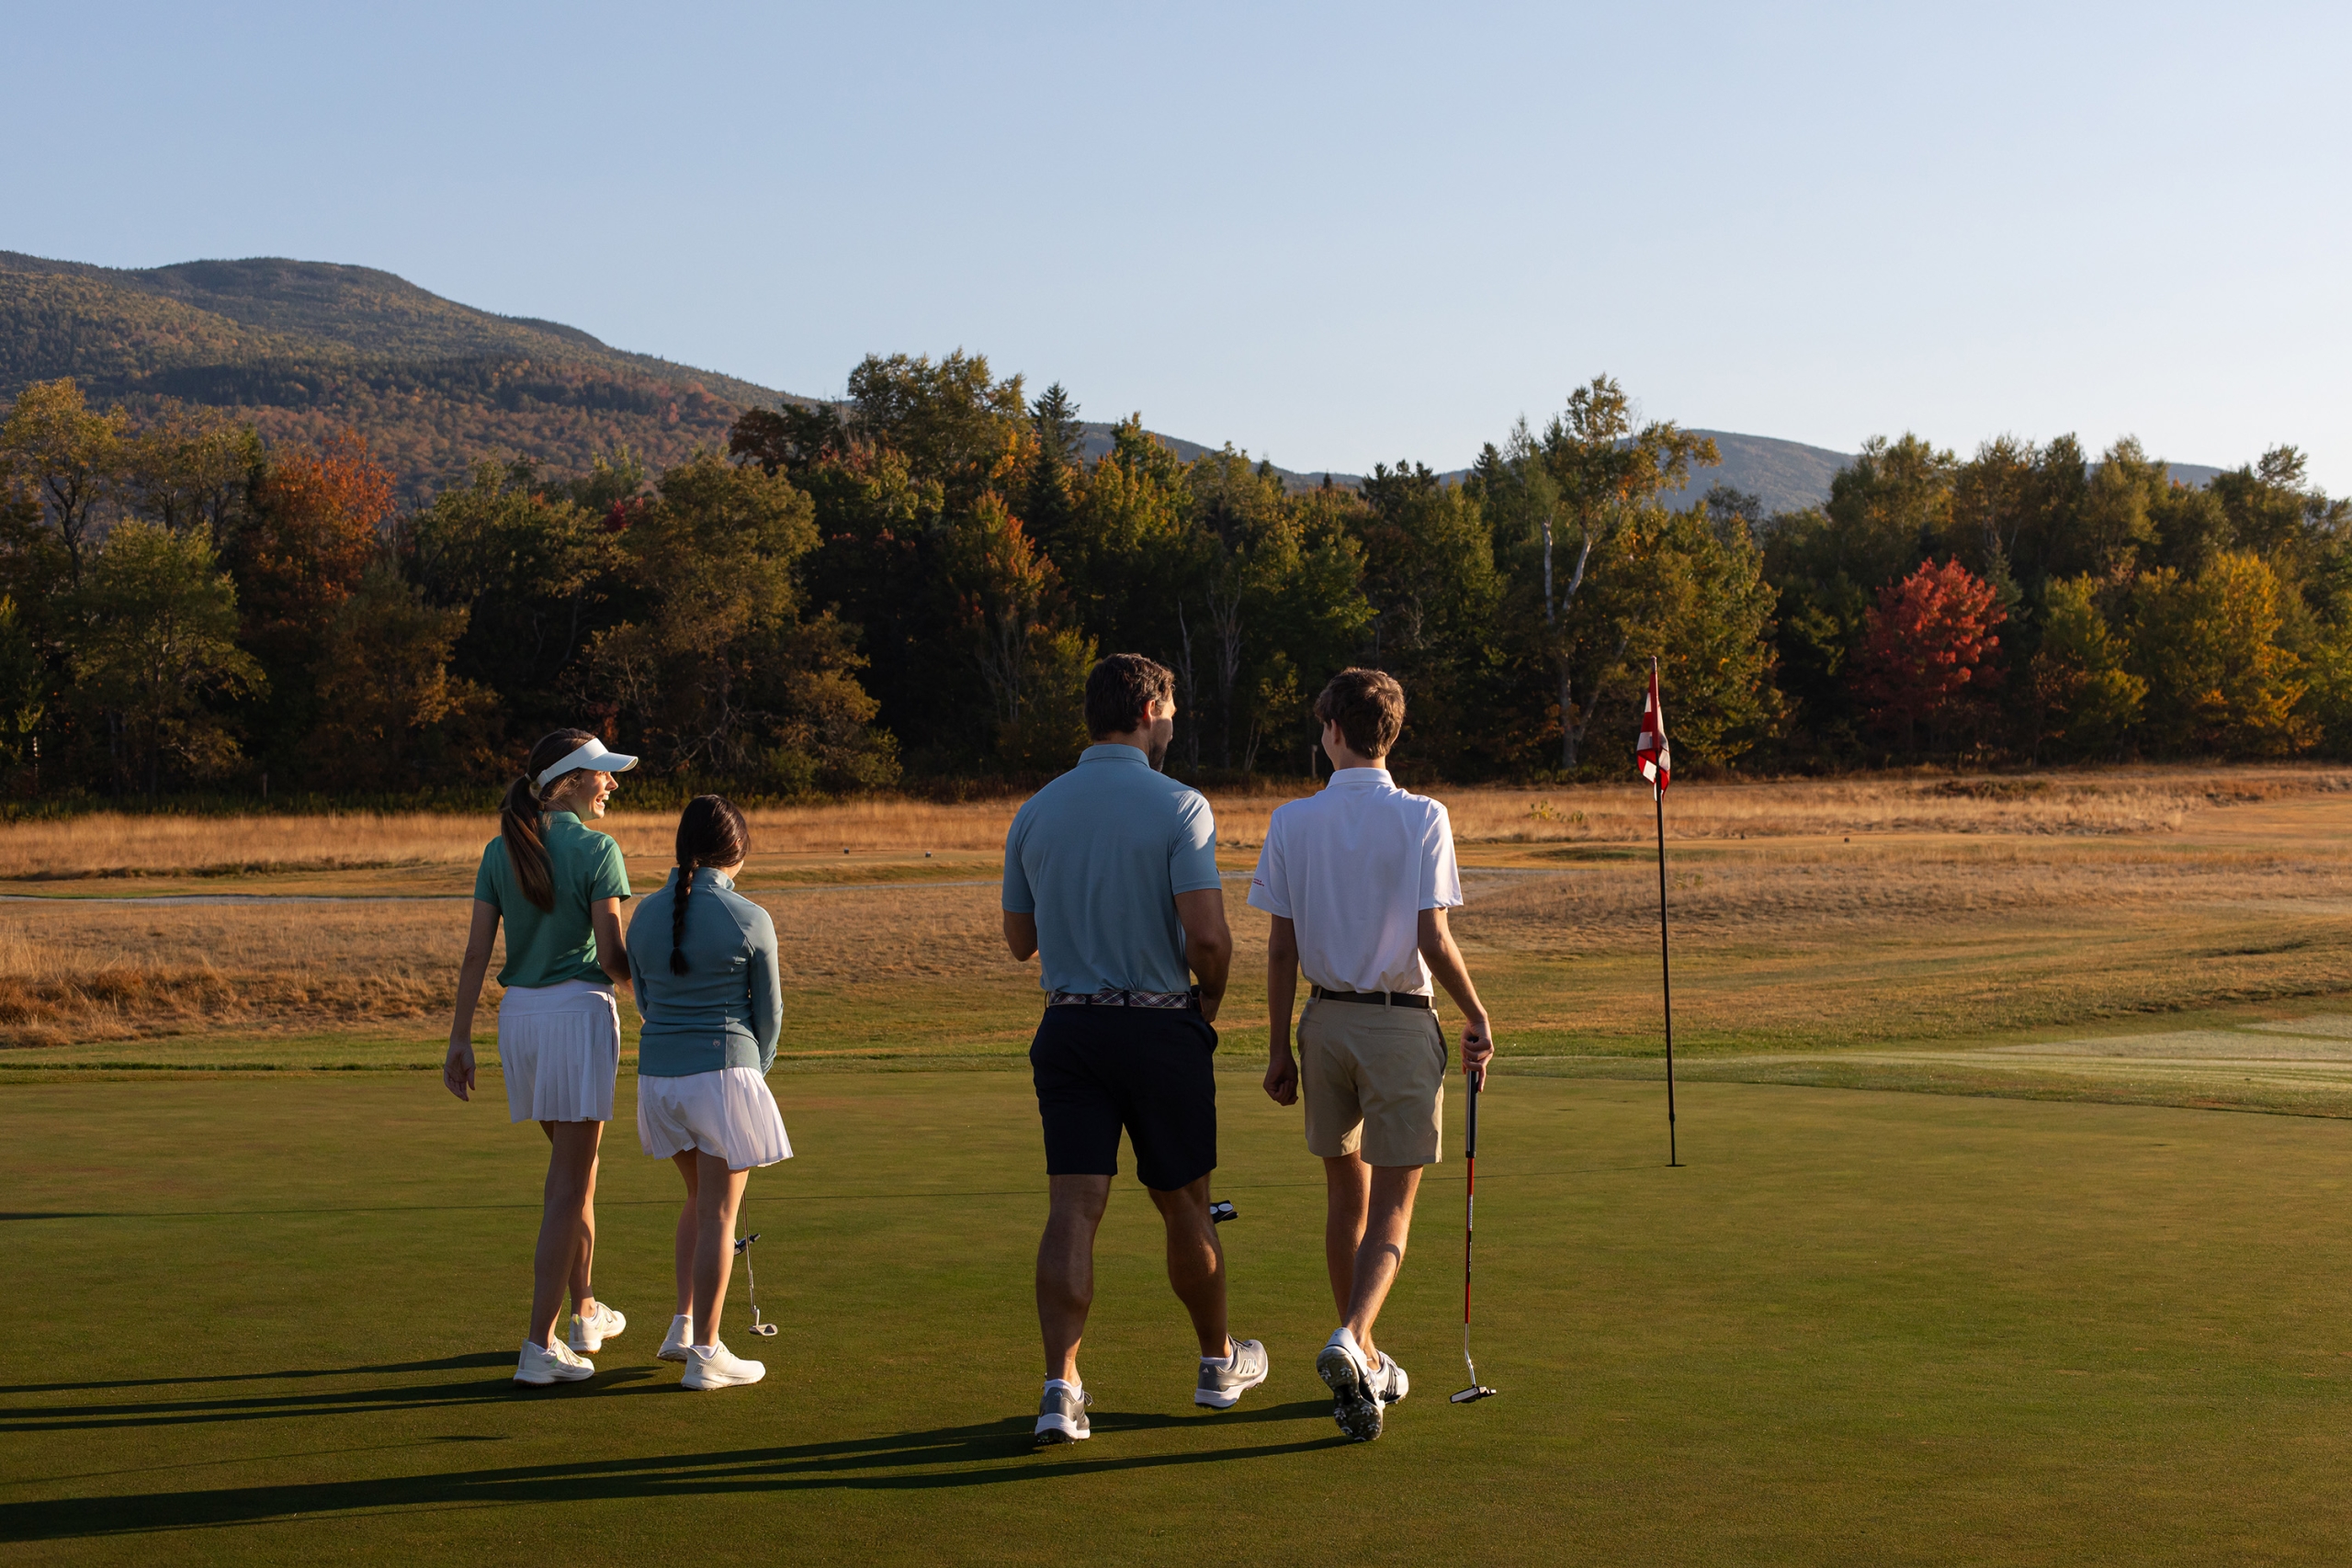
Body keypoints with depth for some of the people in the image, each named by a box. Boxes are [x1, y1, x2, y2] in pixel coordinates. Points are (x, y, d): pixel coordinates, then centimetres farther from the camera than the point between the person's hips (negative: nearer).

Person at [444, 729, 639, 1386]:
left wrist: (460, 1039, 8)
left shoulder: (500, 851, 7)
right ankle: (539, 1345, -5)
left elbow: (476, 952, 5)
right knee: (569, 1185, -2)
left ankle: (585, 1313, 33)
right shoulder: (596, 850, -10)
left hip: (518, 1012, 7)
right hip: (579, 1011, -7)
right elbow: (611, 955, -12)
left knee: (572, 1164, 23)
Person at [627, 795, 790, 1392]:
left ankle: (683, 1325, 24)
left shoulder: (645, 913, 5)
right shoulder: (750, 920, -9)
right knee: (717, 1214, 2)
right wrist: (754, 1070, 17)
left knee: (701, 1197, 24)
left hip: (658, 1073, 5)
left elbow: (645, 1000, 13)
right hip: (723, 1071, -5)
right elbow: (768, 1011, -1)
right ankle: (705, 1353, 5)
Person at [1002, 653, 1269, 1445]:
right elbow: (1208, 935, -19)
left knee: (1073, 1208, -2)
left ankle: (1061, 1386, -14)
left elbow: (1019, 939, 12)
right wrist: (1211, 996, 1)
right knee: (1184, 1204, 13)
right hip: (1162, 1027, -3)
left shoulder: (1035, 813, 4)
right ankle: (1219, 1363, 31)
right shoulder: (1178, 807, -11)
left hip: (1067, 1029, 3)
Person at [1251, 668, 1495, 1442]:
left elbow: (1281, 948, 0)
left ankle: (1364, 1363, 24)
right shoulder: (1422, 818, -8)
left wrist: (1279, 1047, 8)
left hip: (1326, 1022, 3)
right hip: (1402, 1024, -3)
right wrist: (1478, 1017, 2)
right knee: (1392, 1209, 1)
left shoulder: (1291, 821, 0)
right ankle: (1351, 1342, -22)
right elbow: (1434, 940, -13)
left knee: (1345, 1197, 16)